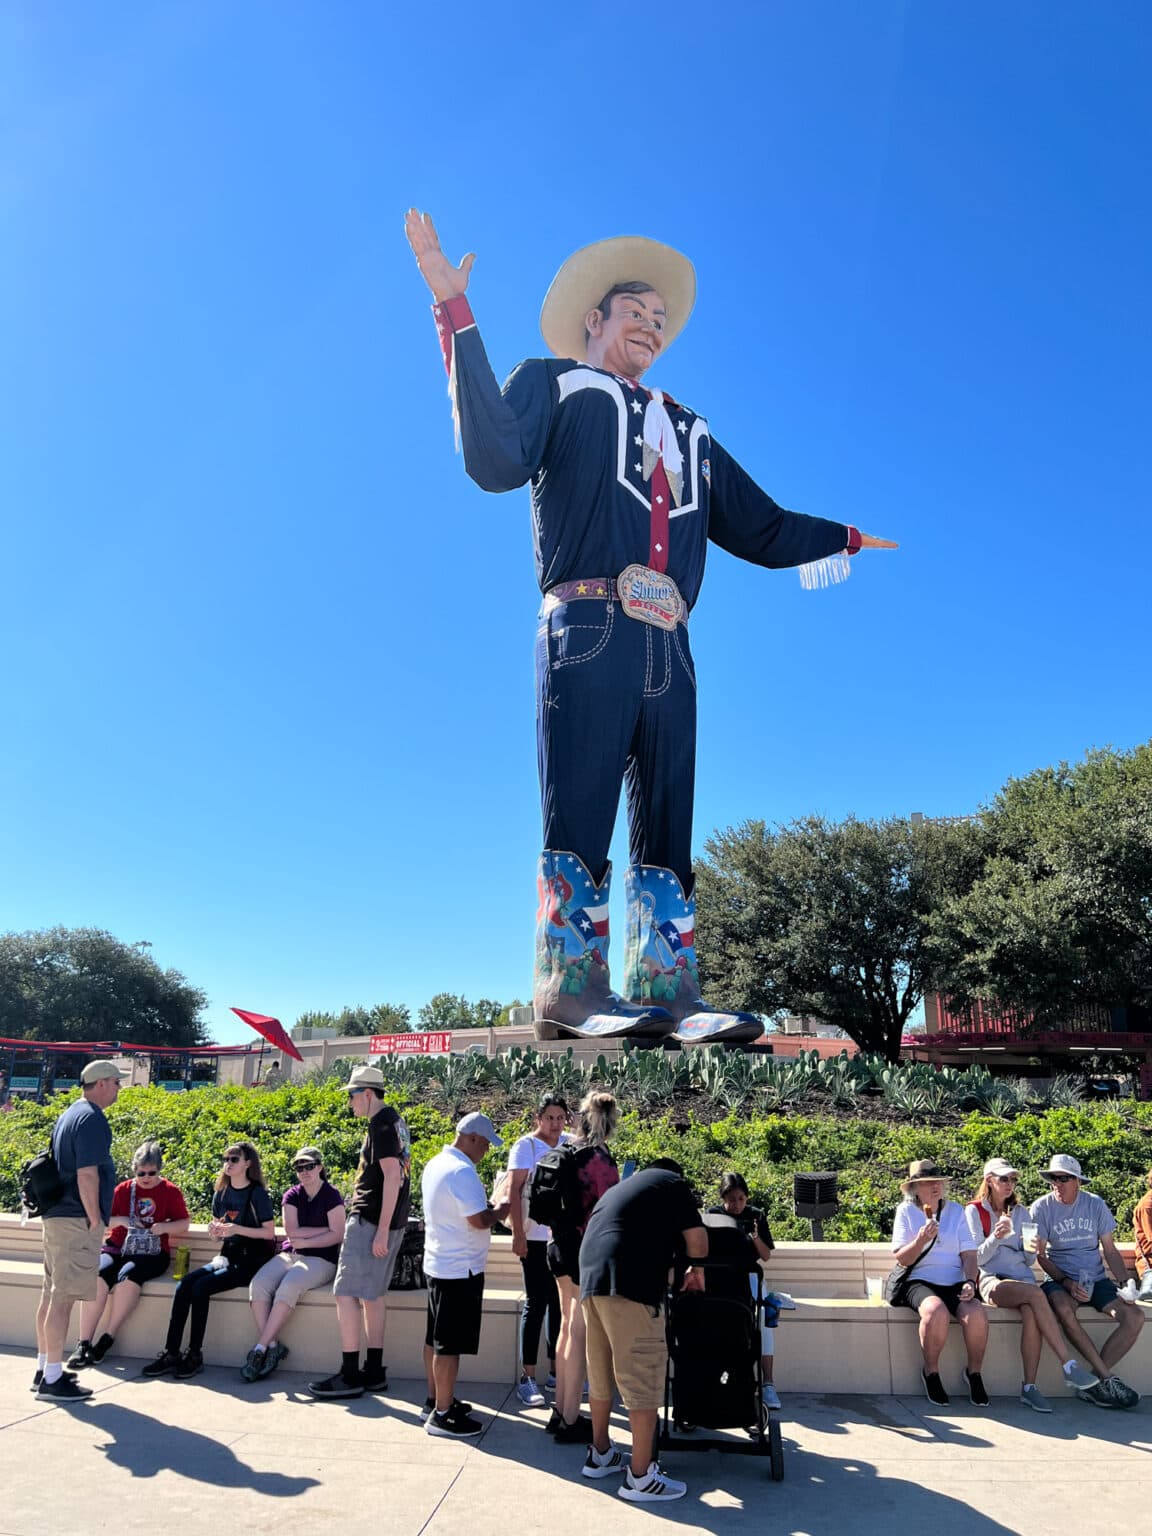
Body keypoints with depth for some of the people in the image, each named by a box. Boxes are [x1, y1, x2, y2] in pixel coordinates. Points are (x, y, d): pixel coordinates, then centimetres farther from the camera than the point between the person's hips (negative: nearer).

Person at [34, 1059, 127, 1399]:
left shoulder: (69, 1115, 15)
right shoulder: (92, 1118, -15)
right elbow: (87, 1173, -22)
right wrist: (95, 1220, -15)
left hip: (56, 1215, 10)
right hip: (76, 1220, -10)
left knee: (51, 1295, 14)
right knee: (63, 1298, -6)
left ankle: (44, 1369, 22)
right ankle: (52, 1379, -1)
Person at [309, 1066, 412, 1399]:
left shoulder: (381, 1124, -15)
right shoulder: (395, 1121, 14)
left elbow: (392, 1175, -21)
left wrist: (381, 1230, -21)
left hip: (371, 1220, -10)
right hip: (390, 1221, 10)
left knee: (346, 1293, -4)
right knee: (373, 1294, 14)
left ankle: (350, 1375, 1)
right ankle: (374, 1372, 20)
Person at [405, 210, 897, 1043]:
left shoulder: (686, 430, 32)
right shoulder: (554, 382, 17)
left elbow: (762, 530, 33)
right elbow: (495, 461, -5)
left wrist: (846, 537, 34)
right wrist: (457, 318, -7)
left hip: (668, 646, 6)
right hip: (587, 629, -5)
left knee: (667, 825, -1)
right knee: (579, 812, -11)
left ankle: (669, 995, 0)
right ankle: (571, 990, -10)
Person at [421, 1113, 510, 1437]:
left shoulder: (435, 1164, 8)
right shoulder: (462, 1172, -23)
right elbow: (479, 1220, -25)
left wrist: (486, 1205, 11)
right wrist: (501, 1209, -7)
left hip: (437, 1263, 10)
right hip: (460, 1268, -10)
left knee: (436, 1338, 18)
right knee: (450, 1344, -1)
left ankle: (436, 1399, 30)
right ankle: (442, 1415, 6)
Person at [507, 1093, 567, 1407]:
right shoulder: (527, 1145, -7)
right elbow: (514, 1190, -10)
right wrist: (517, 1235, -15)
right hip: (536, 1238, -5)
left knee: (560, 1303, 13)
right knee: (536, 1304, 0)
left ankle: (556, 1370, 26)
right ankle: (527, 1378, 9)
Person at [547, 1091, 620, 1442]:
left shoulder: (568, 1151, 4)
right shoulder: (600, 1158, -18)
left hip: (560, 1245, 8)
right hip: (586, 1251, -8)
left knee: (567, 1327, 18)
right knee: (580, 1334, 2)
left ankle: (560, 1410, 28)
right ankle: (570, 1421, 11)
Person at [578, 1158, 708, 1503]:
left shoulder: (620, 1188, 31)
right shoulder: (672, 1184, 11)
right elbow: (698, 1243, 4)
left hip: (590, 1280, 8)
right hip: (629, 1284, -8)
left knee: (601, 1374, 20)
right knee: (643, 1378, 0)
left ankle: (599, 1455, 32)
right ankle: (640, 1477, 4)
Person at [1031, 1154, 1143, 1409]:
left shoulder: (1095, 1204, 3)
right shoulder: (1042, 1208, -5)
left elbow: (1110, 1249, 8)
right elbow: (1041, 1255, -3)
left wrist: (1125, 1283, -7)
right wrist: (1066, 1282, -17)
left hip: (1096, 1279, 3)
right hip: (1059, 1279, -3)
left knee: (1135, 1317, -21)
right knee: (1063, 1309, -36)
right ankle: (1107, 1377, -21)